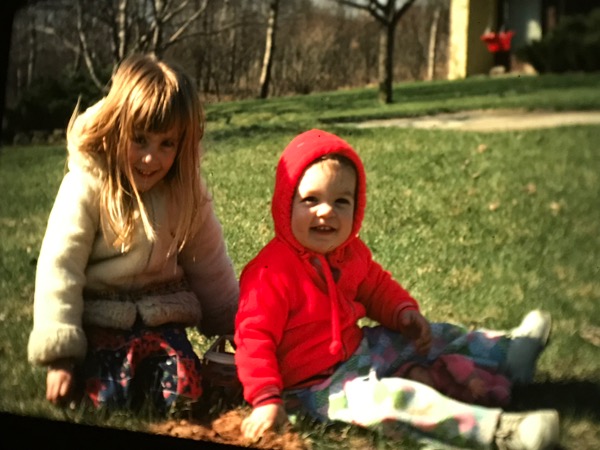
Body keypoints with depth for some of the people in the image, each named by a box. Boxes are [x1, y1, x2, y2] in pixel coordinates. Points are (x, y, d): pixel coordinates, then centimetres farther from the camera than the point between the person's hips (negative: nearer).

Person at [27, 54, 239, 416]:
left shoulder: (187, 191, -3)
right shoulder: (86, 186, -16)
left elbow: (210, 266, 10)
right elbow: (59, 269, -16)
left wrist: (236, 327, 15)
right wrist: (60, 356, -17)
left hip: (161, 314, 3)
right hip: (100, 317, -3)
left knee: (182, 393, -18)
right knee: (112, 397, -23)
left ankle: (147, 365, 11)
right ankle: (87, 362, 7)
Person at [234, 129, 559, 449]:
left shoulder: (349, 253, 3)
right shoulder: (271, 273, -24)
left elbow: (377, 288, 21)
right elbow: (254, 337, -24)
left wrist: (404, 312, 2)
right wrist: (266, 400, -29)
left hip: (356, 349, 10)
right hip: (314, 385, -10)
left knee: (431, 338, 14)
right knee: (385, 398, -32)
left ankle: (508, 353, 30)